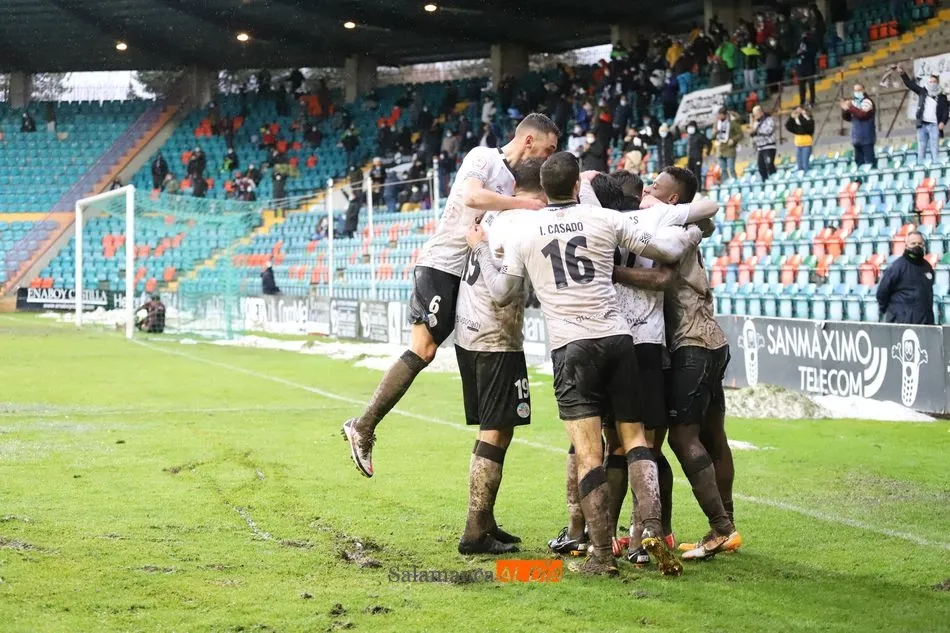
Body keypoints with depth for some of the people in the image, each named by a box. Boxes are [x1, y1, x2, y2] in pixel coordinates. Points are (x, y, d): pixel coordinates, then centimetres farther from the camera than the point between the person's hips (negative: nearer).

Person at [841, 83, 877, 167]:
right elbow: (847, 118, 15)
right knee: (859, 160, 9)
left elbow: (863, 114, -22)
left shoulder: (867, 101, -6)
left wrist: (851, 108, -23)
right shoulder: (853, 102, 14)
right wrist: (845, 109, -4)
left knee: (869, 160, -12)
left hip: (866, 138, -7)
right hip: (857, 138, 7)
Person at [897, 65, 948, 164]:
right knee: (921, 149, 2)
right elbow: (910, 84, 12)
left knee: (934, 148, -10)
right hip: (922, 125, 3)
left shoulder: (942, 97, 9)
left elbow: (945, 111, 3)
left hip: (934, 125, -3)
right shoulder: (922, 92, 15)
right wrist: (903, 73, 0)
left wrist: (943, 122, -15)